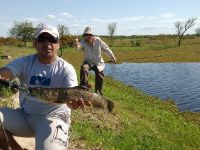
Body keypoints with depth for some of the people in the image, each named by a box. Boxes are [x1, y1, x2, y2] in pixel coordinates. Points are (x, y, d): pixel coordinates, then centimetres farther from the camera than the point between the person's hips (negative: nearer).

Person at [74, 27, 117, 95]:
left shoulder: (98, 40, -15)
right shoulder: (83, 42, -21)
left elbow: (106, 48, -3)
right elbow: (79, 45, -45)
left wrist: (112, 57, 5)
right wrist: (77, 45, -71)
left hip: (98, 63, 2)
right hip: (88, 62, -2)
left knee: (99, 77, 2)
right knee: (83, 68, -33)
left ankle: (98, 93, 23)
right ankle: (84, 86, -27)